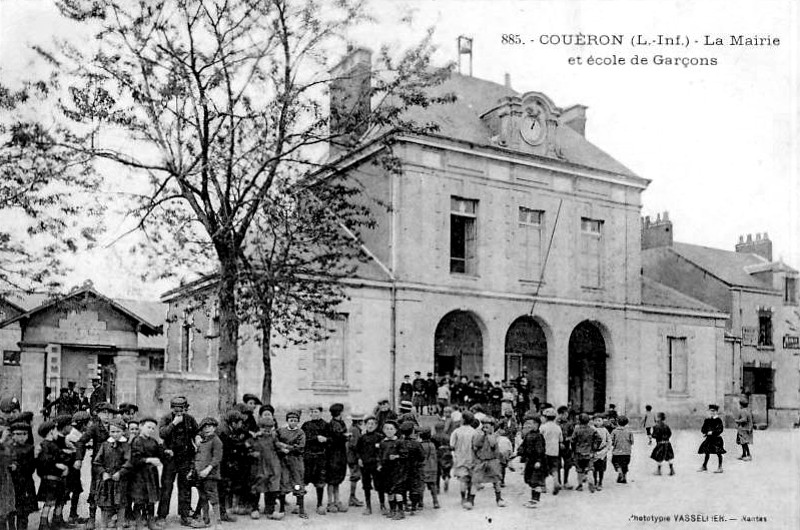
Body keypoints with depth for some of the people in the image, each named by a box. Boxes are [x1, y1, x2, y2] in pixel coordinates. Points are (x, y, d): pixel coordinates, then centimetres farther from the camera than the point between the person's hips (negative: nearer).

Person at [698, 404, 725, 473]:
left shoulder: (718, 420, -9)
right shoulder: (707, 420, 8)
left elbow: (720, 429, -15)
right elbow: (703, 429, 9)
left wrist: (712, 432, -20)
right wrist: (706, 432, -11)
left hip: (717, 439, -6)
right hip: (709, 439, 6)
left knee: (718, 452, -3)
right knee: (707, 452, 12)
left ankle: (720, 467, 5)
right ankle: (704, 466, 23)